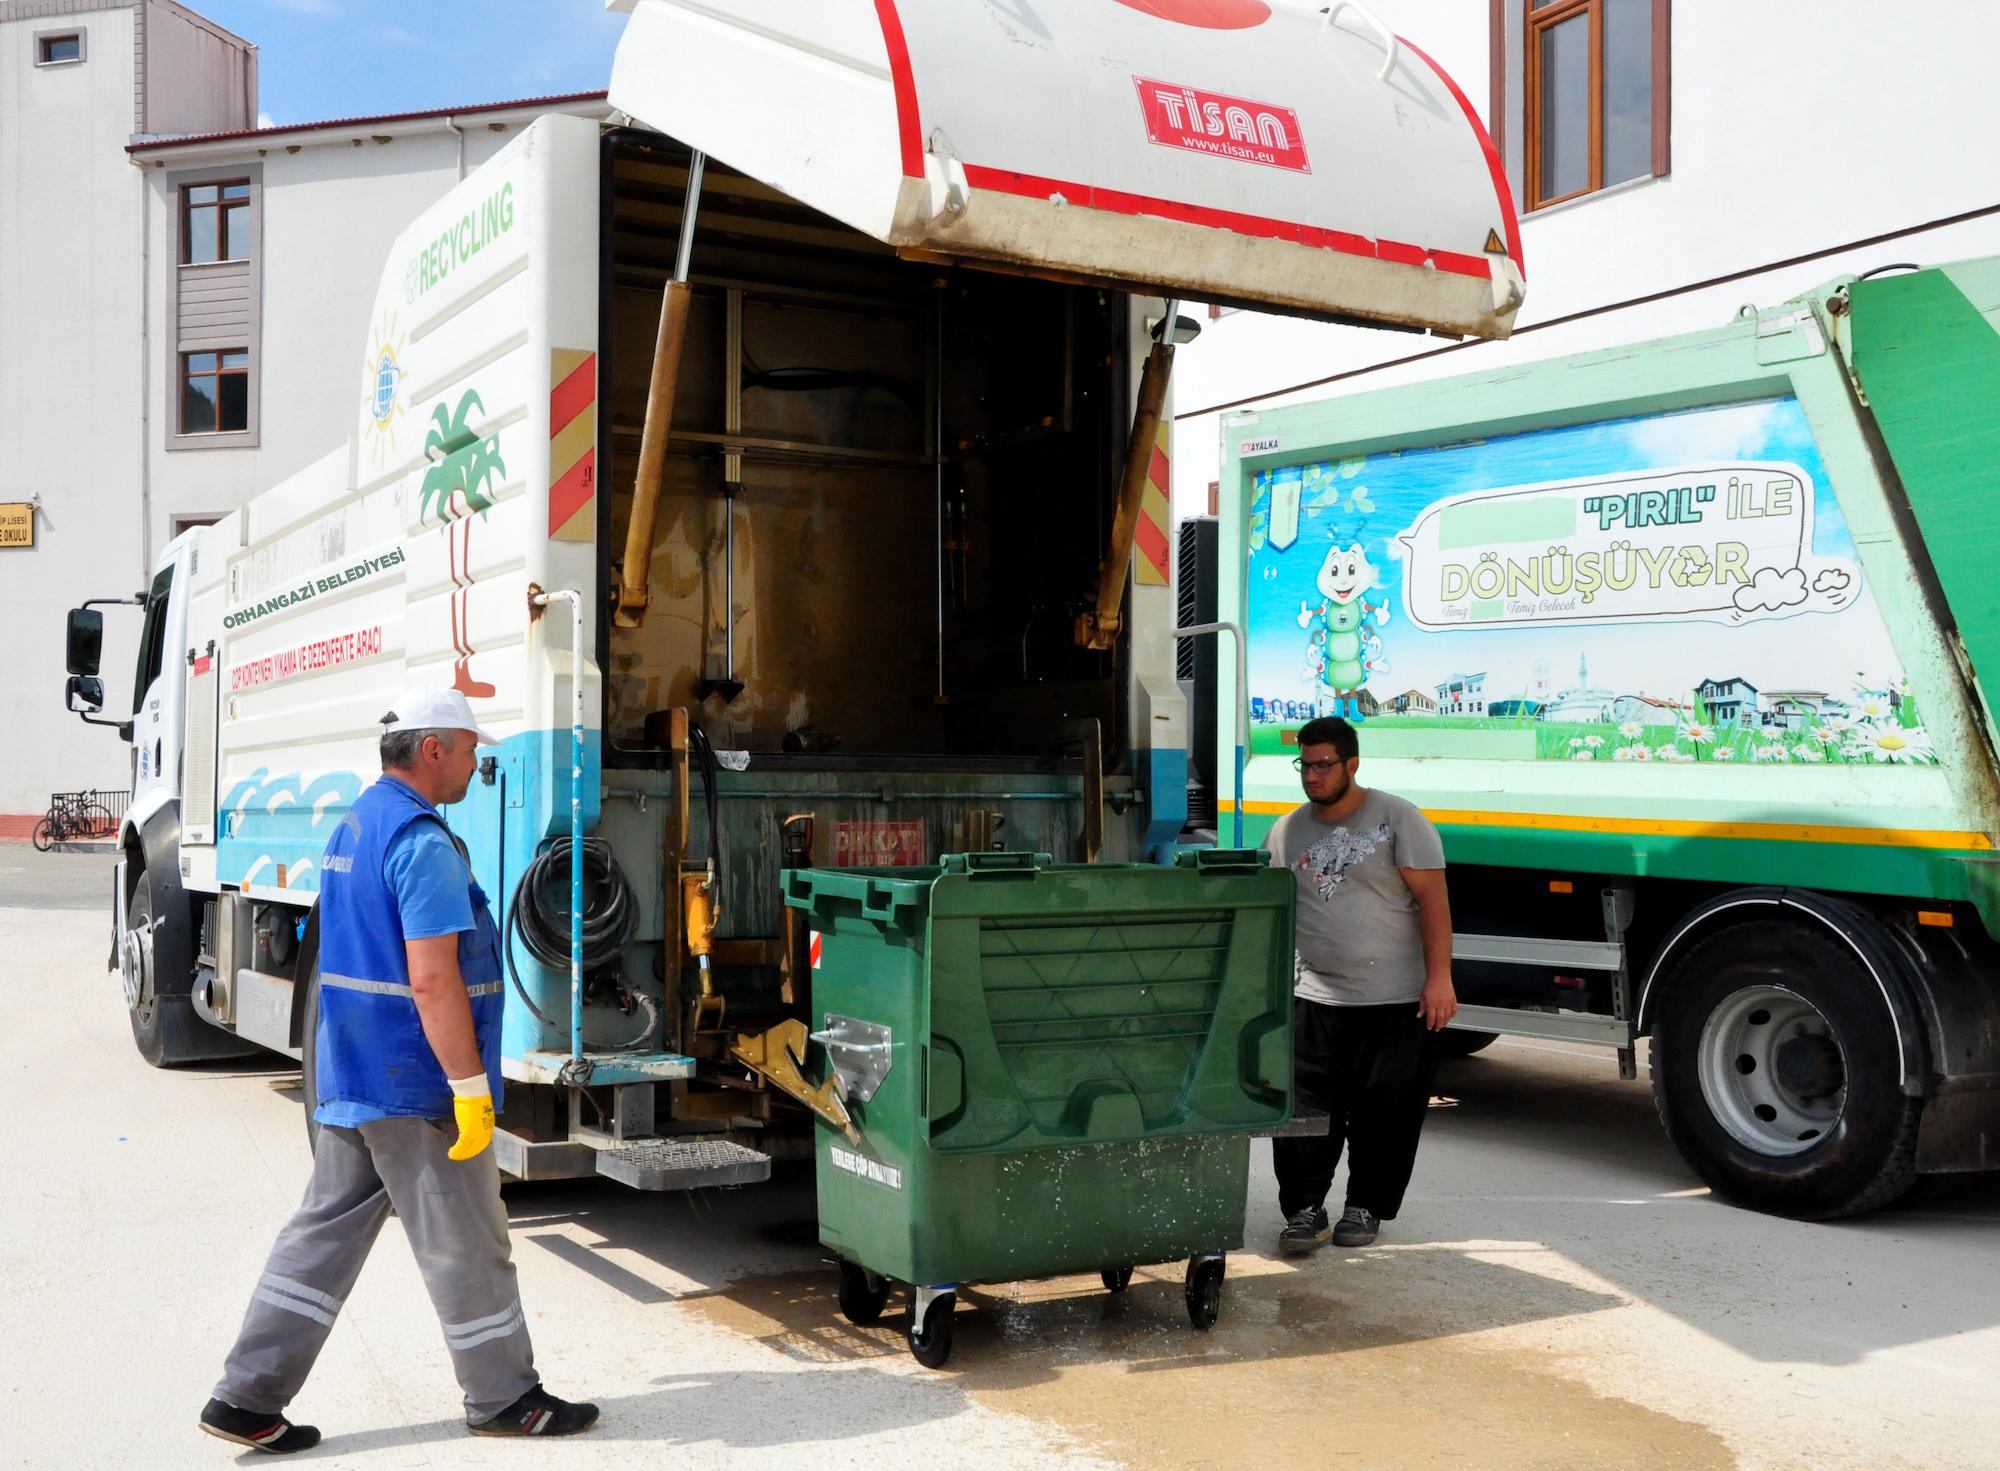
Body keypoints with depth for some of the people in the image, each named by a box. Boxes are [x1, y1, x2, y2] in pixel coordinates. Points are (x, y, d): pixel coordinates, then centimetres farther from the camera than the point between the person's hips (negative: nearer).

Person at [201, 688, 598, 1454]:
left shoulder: (352, 827, 12)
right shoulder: (422, 843, -19)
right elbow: (433, 981, -24)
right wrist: (472, 1090, -21)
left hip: (347, 1081, 9)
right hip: (417, 1088, -9)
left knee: (323, 1234, 13)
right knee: (465, 1248, 4)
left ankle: (247, 1398, 14)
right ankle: (503, 1399, 17)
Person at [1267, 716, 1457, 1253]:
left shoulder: (1397, 818, -3)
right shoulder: (1287, 831, 10)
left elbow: (1432, 897, -7)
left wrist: (1439, 976, -13)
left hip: (1395, 1001, -3)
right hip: (1315, 997, 3)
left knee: (1384, 1112, 4)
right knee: (1304, 1106, -3)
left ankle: (1366, 1206, 19)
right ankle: (1305, 1208, 7)